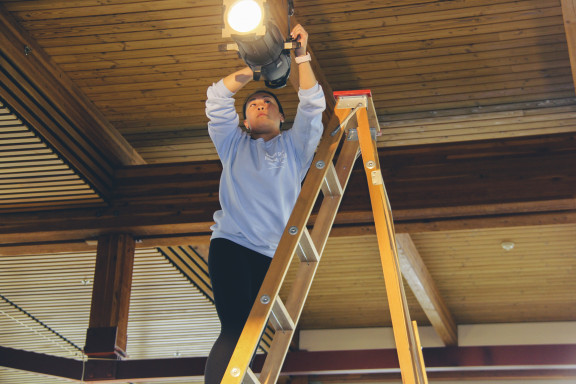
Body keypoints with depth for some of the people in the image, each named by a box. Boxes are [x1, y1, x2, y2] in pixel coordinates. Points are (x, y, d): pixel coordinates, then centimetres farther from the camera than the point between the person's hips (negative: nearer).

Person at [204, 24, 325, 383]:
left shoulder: (294, 146, 22)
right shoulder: (234, 144, 21)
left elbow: (312, 105, 9)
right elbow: (217, 98, 11)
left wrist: (301, 56, 5)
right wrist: (255, 67, 8)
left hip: (269, 255, 3)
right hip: (230, 244, -2)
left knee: (247, 334, -2)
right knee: (235, 328, -20)